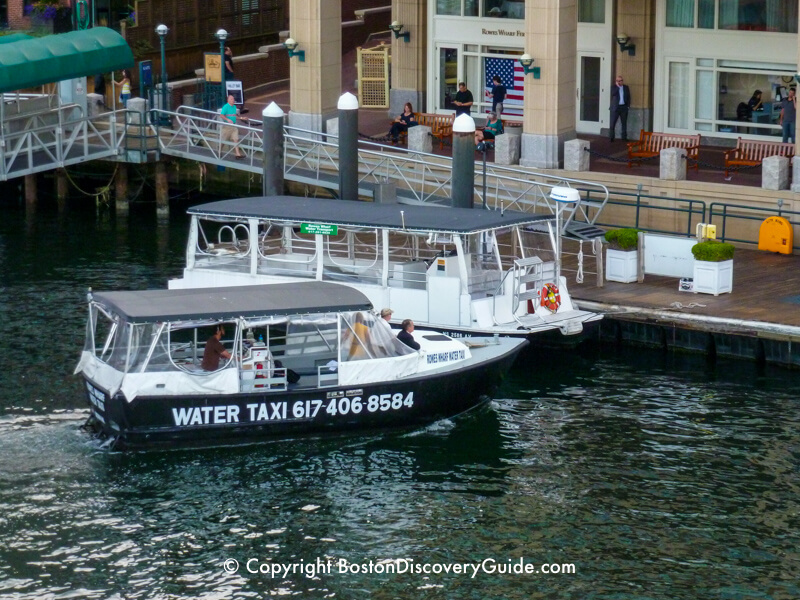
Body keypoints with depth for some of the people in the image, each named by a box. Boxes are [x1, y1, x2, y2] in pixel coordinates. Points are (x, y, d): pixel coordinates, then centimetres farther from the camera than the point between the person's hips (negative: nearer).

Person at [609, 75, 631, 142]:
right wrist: (617, 86, -16)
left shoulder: (626, 88, 10)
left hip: (623, 107, 2)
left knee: (624, 123, 6)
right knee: (613, 123, -7)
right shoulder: (614, 87, 3)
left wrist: (628, 105, 2)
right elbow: (612, 94, -16)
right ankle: (611, 137, -5)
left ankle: (624, 137, 12)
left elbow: (628, 97, 11)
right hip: (616, 107, -2)